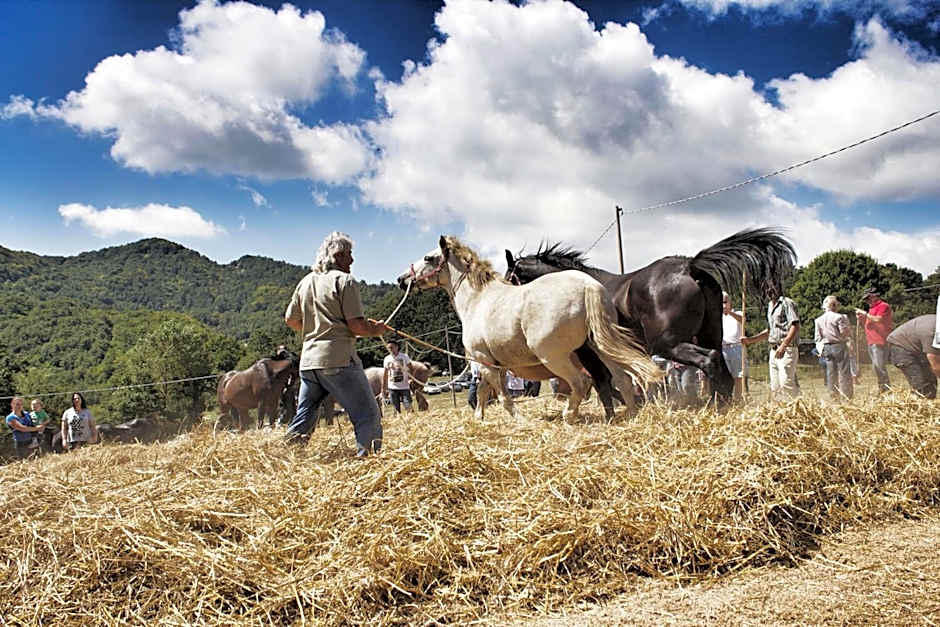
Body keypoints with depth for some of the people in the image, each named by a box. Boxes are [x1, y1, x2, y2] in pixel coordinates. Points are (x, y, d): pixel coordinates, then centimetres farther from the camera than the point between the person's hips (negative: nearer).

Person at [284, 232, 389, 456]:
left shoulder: (306, 282, 14)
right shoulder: (345, 281, -6)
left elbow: (291, 320, 20)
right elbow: (356, 325, -13)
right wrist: (376, 330, 5)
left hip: (308, 361, 7)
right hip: (338, 360, -7)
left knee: (302, 421, 16)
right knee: (368, 417, -1)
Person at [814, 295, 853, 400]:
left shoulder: (818, 320, 5)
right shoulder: (839, 317, -10)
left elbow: (817, 337, 5)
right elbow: (844, 332, -11)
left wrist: (820, 349, 11)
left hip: (826, 348, 5)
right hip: (839, 346, -5)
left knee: (831, 373, 9)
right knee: (844, 372, 1)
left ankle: (834, 396, 11)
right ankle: (846, 395, 0)